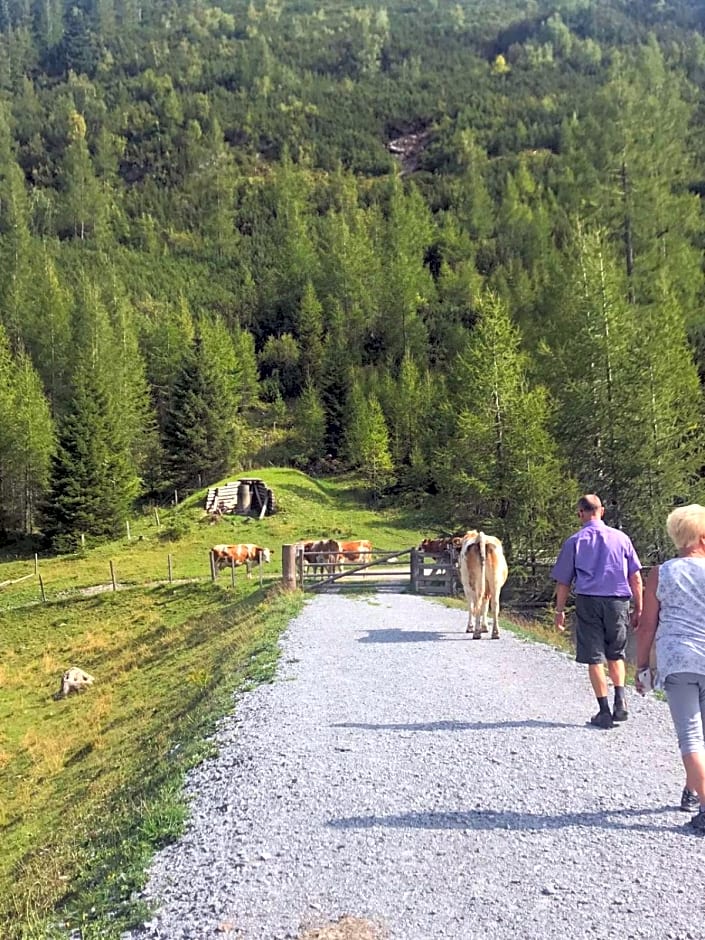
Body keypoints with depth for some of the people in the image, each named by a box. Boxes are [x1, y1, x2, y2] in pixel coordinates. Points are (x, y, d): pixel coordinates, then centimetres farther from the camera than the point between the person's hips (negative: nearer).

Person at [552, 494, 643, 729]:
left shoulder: (573, 542, 1)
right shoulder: (621, 537, 4)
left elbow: (563, 582, 3)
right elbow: (636, 578, 5)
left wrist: (560, 611, 11)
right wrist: (638, 609, 12)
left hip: (588, 602, -2)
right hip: (618, 601, 2)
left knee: (594, 658, 5)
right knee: (616, 655, 19)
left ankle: (604, 711, 7)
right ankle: (620, 700, 4)